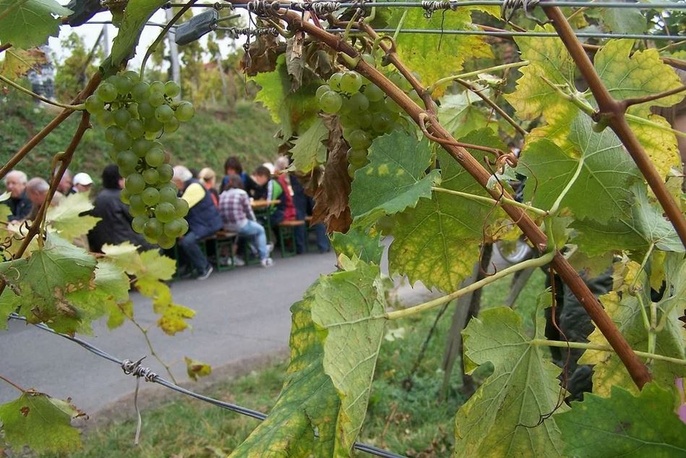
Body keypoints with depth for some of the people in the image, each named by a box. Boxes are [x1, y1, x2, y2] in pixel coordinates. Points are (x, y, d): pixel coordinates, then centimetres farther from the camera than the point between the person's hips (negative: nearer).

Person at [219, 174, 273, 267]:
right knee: (260, 229, 24)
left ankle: (262, 248, 45)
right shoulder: (242, 193, -5)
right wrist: (254, 221, 22)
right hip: (240, 227, -5)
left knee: (252, 226, 33)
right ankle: (264, 258, 22)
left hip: (225, 228, 5)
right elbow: (249, 212, -1)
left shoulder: (222, 195, 8)